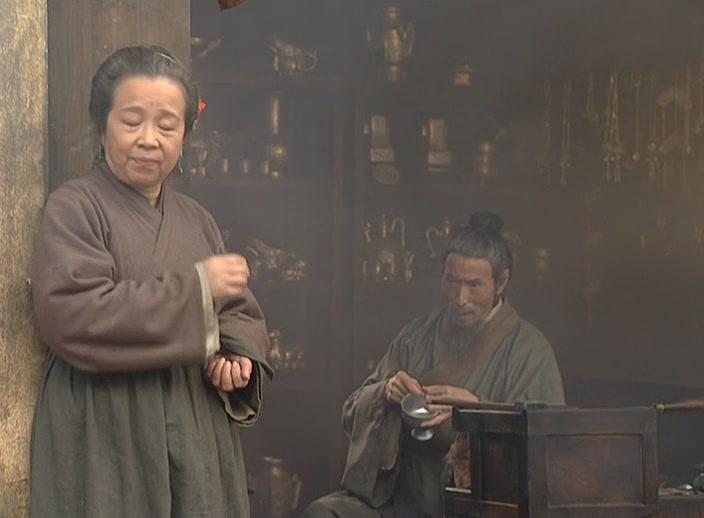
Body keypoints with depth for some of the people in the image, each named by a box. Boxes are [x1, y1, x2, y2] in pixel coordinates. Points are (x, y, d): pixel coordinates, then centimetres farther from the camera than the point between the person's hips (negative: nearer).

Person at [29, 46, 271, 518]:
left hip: (198, 438, 6)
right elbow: (70, 315, -19)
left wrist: (236, 355, -8)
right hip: (106, 442, -6)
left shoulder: (197, 220, 14)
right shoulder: (74, 208, -5)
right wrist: (195, 288, -16)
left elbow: (242, 314, 16)